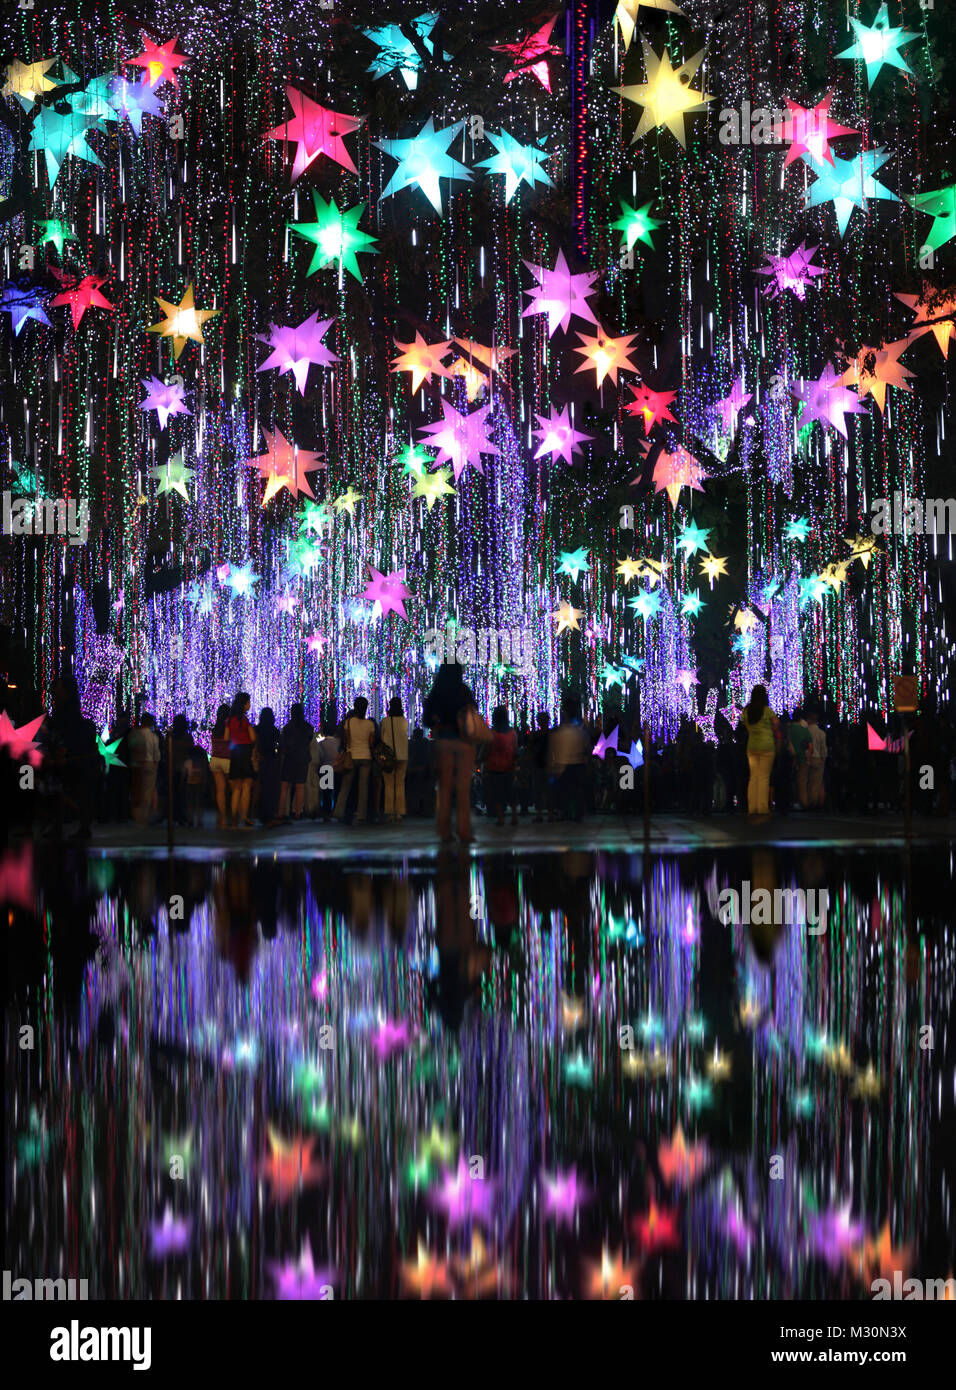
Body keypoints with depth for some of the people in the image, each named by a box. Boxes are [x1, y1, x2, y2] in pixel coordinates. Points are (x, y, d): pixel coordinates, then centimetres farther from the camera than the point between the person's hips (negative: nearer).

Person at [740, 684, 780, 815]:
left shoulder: (746, 711, 4)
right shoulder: (768, 711, -7)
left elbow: (747, 728, 9)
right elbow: (776, 729, 3)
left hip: (751, 745, 4)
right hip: (767, 745, -4)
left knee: (753, 776, 7)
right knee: (764, 777, -2)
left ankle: (752, 807, 4)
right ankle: (763, 808, -4)